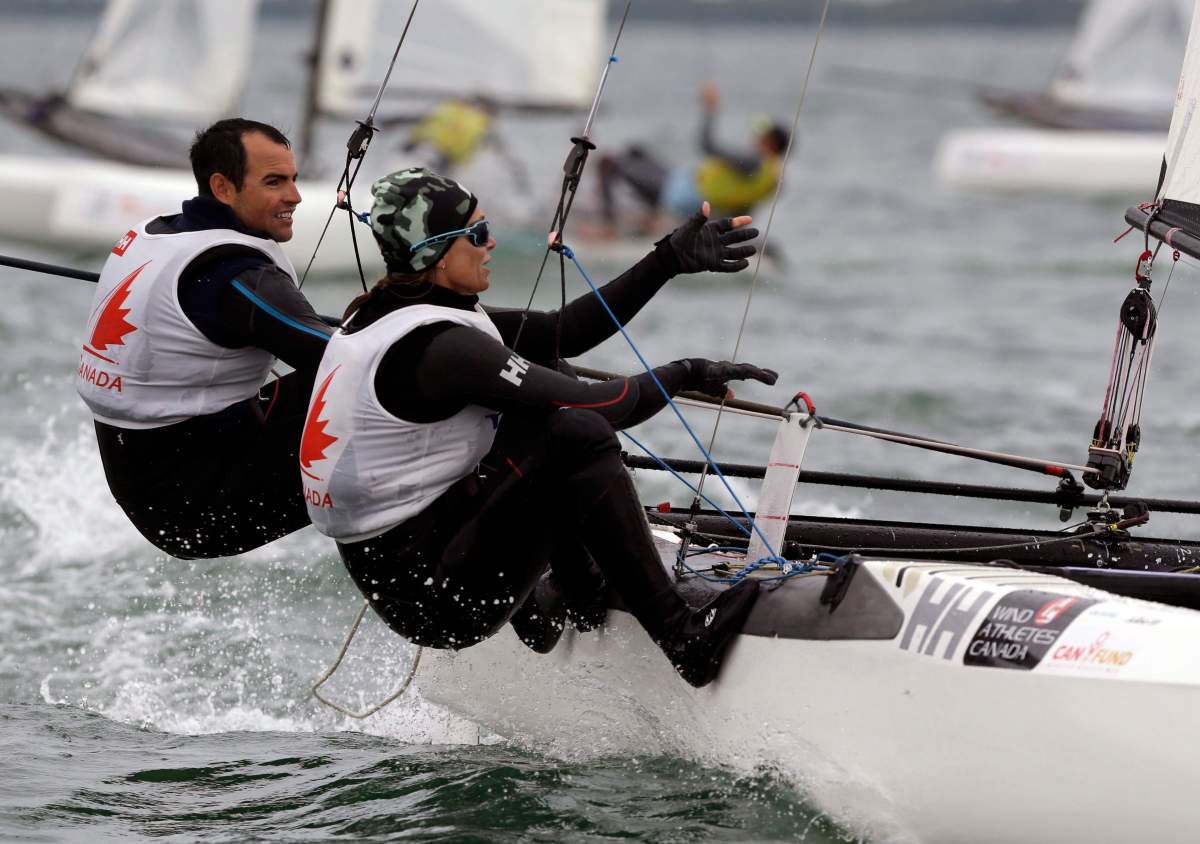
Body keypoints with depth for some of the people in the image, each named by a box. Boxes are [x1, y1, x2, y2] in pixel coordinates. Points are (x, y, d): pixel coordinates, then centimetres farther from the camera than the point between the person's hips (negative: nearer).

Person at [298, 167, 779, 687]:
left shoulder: (389, 315, 8)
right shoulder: (436, 345, -21)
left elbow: (566, 331, 12)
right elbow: (598, 410, -20)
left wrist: (672, 258, 8)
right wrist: (687, 374, -3)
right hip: (433, 598, -10)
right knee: (574, 437, -22)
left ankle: (574, 587, 14)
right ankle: (684, 639, -19)